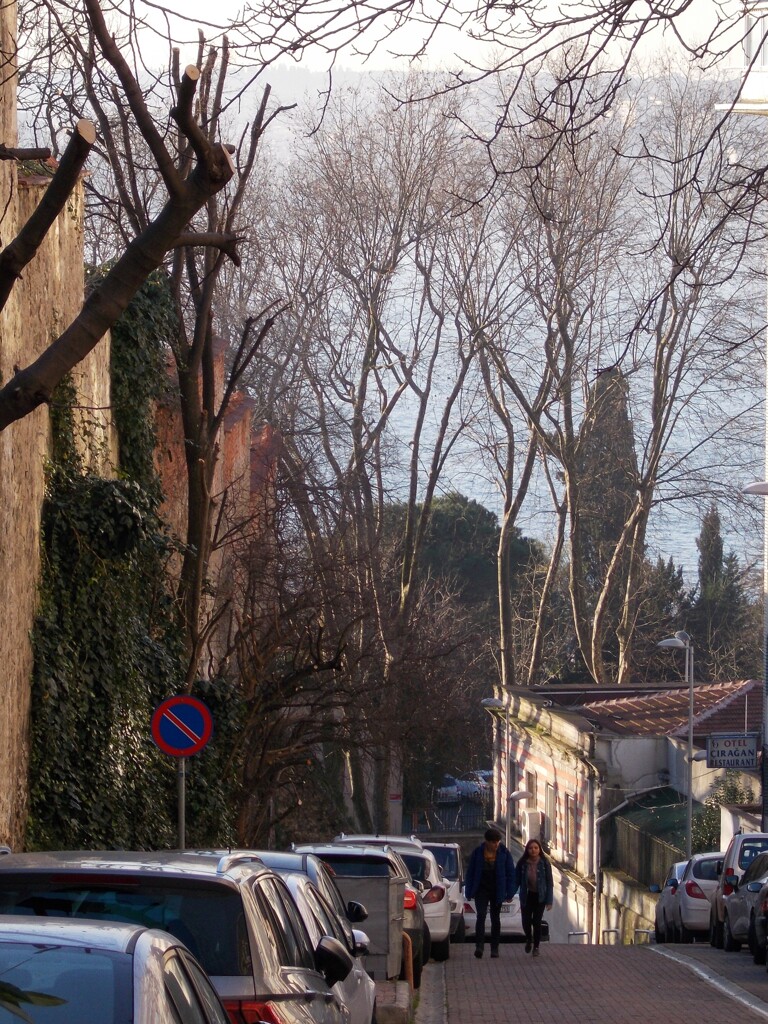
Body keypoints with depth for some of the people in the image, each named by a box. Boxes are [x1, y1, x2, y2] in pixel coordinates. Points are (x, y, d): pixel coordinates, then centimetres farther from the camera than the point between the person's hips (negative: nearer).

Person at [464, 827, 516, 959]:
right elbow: (470, 873, 3)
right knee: (481, 916, -15)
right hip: (482, 890, -1)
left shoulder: (504, 853, -2)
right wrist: (469, 892, 1)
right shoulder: (477, 853, -3)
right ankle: (479, 946, -23)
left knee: (495, 919, 7)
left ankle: (494, 948, 14)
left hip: (497, 891, 1)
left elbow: (510, 873, 1)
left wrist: (510, 892, -3)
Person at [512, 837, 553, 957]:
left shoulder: (544, 863, -10)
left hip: (540, 897, -1)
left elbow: (549, 882, -6)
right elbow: (517, 880, -1)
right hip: (526, 896, 1)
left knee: (537, 922, -2)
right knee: (526, 921, -4)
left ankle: (536, 947, 17)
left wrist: (549, 901, -9)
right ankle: (529, 940, 29)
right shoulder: (522, 863, -7)